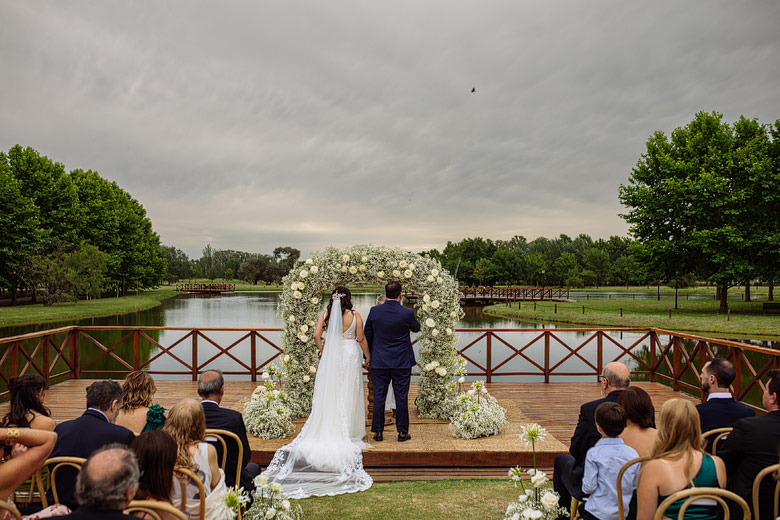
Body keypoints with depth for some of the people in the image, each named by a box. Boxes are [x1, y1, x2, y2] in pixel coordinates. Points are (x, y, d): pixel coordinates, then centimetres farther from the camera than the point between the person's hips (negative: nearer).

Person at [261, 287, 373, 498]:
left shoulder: (326, 314, 0)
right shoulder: (355, 315, -6)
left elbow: (317, 335, -3)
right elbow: (361, 339, -3)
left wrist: (324, 351, 12)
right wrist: (368, 356, 11)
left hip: (330, 356, 2)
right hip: (350, 355, -2)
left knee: (328, 393, 9)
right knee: (348, 394, 6)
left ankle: (327, 431, 11)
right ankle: (347, 432, 10)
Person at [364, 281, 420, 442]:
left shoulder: (374, 311, -5)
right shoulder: (407, 313, -11)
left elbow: (367, 336, 4)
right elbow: (416, 328, 10)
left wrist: (369, 355, 18)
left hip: (379, 362, 2)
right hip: (402, 362, -1)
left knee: (379, 397, 8)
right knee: (401, 397, 6)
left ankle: (378, 432, 13)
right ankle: (402, 432, 13)